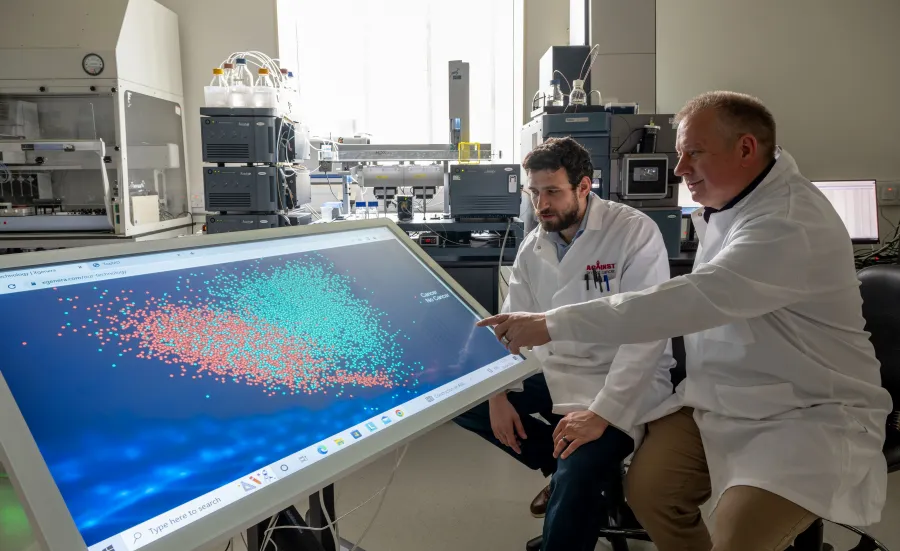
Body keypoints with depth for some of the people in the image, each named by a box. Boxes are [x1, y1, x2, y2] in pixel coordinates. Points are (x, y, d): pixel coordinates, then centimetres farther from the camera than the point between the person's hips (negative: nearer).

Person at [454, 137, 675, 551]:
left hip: (622, 381, -7)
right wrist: (499, 393, -9)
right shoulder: (532, 247, 4)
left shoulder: (635, 231, -15)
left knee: (576, 477, -30)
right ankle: (564, 466, 7)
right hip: (554, 373, 7)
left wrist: (601, 413, -27)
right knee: (462, 401, -3)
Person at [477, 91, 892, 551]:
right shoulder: (729, 204, 5)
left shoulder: (791, 224, -25)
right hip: (722, 400, 8)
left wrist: (551, 325, -36)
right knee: (647, 487, -7)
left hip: (810, 414, -7)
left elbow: (691, 300, -35)